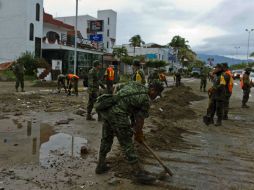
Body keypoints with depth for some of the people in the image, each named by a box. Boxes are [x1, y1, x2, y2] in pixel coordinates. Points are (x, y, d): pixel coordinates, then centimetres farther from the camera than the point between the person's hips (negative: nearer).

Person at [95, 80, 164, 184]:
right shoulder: (146, 100, -1)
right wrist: (139, 135, 20)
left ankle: (101, 166, 35)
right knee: (127, 144, 0)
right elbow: (140, 120, 5)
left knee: (106, 139, 21)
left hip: (106, 109, 8)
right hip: (118, 114, -8)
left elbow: (117, 89, 23)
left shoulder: (134, 84, 18)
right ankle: (139, 173, 10)